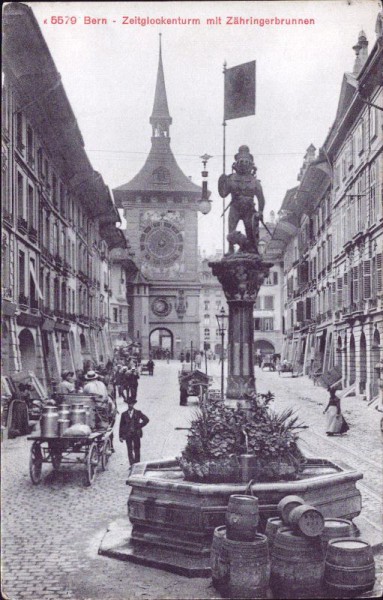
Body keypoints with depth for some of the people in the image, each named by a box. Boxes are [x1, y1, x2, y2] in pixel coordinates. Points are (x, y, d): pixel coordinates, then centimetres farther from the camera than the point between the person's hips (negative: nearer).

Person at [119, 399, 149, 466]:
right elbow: (121, 425, 6)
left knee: (137, 450, 1)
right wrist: (121, 436, 0)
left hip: (136, 434, -1)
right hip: (127, 435, 1)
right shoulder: (124, 414, 6)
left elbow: (146, 420, 4)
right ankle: (131, 465, 3)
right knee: (130, 450, -1)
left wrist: (139, 426, -3)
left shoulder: (138, 413, 4)